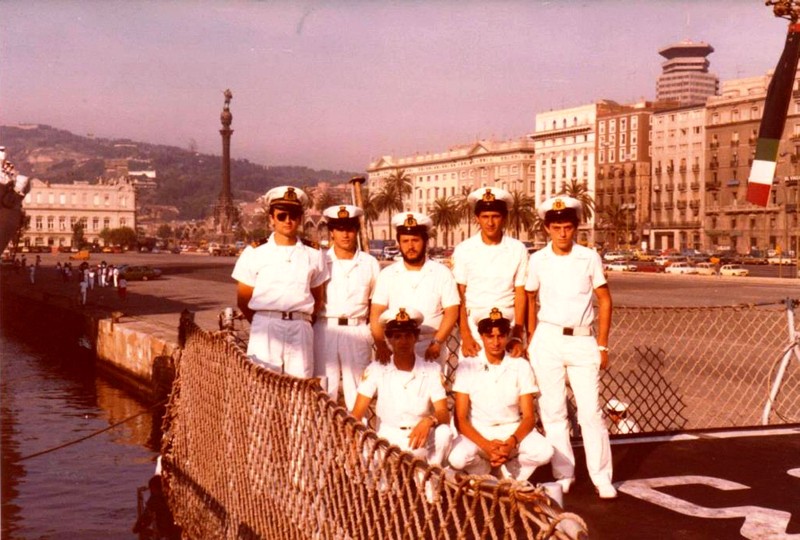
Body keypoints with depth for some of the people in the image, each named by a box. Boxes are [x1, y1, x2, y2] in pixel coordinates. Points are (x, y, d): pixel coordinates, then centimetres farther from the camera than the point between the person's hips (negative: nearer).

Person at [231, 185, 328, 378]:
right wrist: (263, 325, 8)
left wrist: (299, 322, 7)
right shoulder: (255, 253, 6)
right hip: (266, 327, -1)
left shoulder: (313, 255, 10)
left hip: (300, 330, 2)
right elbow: (243, 301, 9)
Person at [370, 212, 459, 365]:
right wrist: (381, 345, -12)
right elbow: (376, 314, 1)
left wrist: (437, 343, -13)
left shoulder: (442, 273, 4)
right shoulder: (387, 275, 7)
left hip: (431, 348, -1)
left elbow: (451, 312, -1)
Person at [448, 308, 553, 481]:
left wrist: (512, 442, -24)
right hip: (477, 432, -1)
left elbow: (529, 416, -3)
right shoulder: (467, 366, -5)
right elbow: (460, 419, -8)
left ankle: (509, 476, 2)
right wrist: (486, 445, -25)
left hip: (513, 430, 1)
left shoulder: (520, 366, -1)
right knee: (457, 458, -33)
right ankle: (484, 474, 4)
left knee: (544, 452, -30)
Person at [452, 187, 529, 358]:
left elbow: (520, 295, 1)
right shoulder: (463, 250, 2)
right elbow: (459, 297, 1)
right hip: (473, 326, 0)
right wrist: (465, 336, -6)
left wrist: (517, 337, -5)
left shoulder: (518, 250, 0)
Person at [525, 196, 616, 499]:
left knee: (591, 411, -2)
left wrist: (602, 345, 1)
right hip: (548, 340, 1)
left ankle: (601, 478, 5)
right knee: (553, 411, 6)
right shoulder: (538, 260, 3)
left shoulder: (589, 257, 0)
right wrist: (531, 340, 7)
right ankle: (563, 475, 16)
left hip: (583, 340, -1)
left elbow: (604, 300, 5)